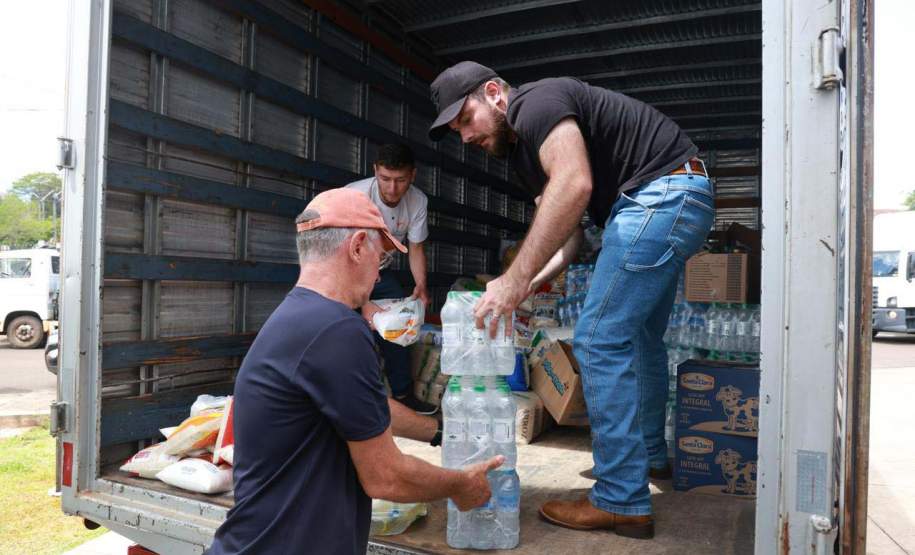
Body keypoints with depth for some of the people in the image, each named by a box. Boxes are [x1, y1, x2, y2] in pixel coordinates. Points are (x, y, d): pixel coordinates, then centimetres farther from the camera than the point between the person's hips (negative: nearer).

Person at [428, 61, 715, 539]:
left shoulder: (535, 103, -12)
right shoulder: (521, 147, 17)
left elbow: (574, 185, -30)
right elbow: (567, 234, 13)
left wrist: (516, 278, -31)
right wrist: (525, 287, -2)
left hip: (662, 191, -11)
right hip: (676, 200, 11)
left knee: (600, 339, -11)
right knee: (639, 337, 20)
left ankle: (622, 502, -4)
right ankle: (649, 453, 38)